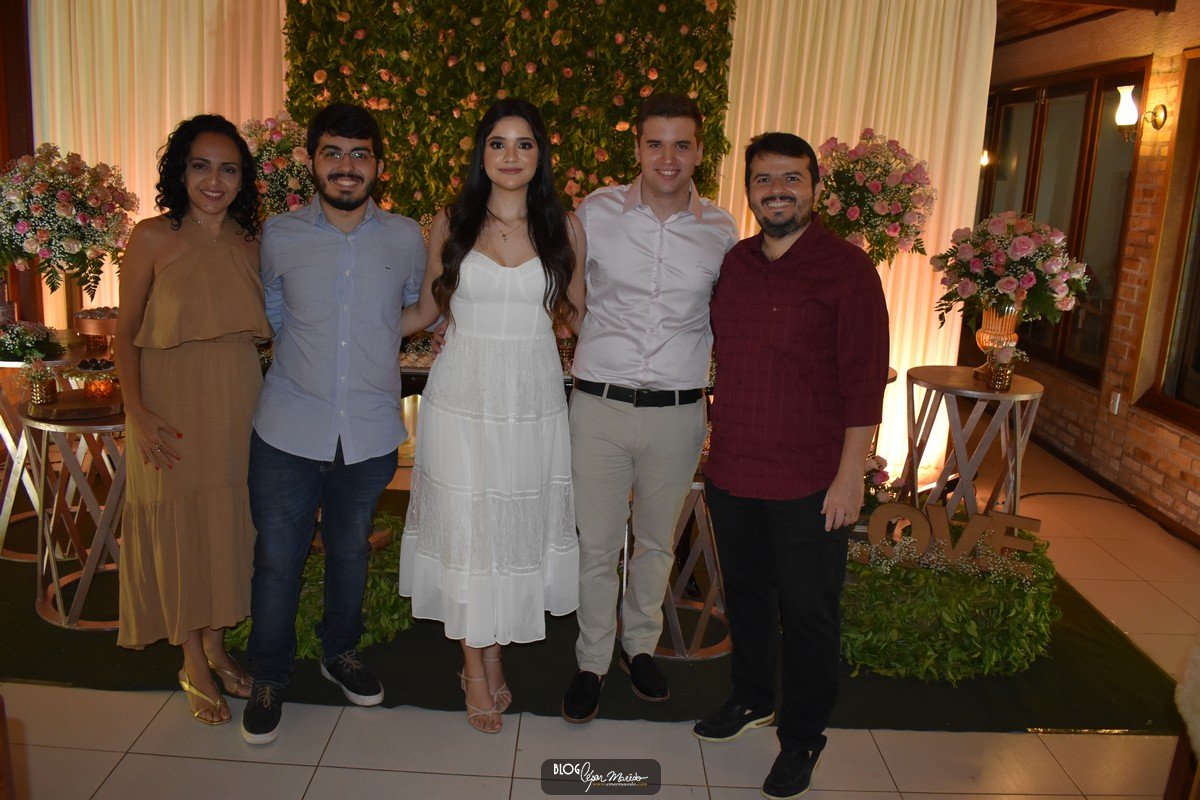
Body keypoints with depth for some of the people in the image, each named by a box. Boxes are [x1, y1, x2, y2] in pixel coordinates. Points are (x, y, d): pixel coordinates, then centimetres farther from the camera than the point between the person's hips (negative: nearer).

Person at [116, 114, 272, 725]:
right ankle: (193, 666, 23)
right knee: (179, 527, 6)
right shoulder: (153, 238, -7)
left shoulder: (249, 242, 5)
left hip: (238, 405, 4)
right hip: (172, 410, -4)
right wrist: (137, 412, -13)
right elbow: (126, 333, -5)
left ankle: (217, 646, 32)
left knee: (229, 522, 13)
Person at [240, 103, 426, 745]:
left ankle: (340, 651, 40)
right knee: (277, 559, 6)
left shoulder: (406, 238, 0)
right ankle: (269, 678, 27)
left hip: (370, 431, 1)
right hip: (289, 429, -1)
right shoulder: (279, 236, -1)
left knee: (350, 551, 17)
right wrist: (305, 354, 9)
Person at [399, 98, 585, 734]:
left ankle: (495, 652, 31)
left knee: (518, 526, 10)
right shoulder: (450, 224, 2)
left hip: (533, 401, 1)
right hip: (462, 396, 0)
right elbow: (427, 309, 10)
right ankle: (474, 665, 25)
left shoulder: (565, 228, 2)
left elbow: (578, 312, 10)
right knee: (464, 526, 6)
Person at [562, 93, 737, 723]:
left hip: (677, 412, 2)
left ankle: (640, 644, 39)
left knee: (656, 541, 17)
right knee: (596, 545, 7)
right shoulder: (595, 213, -4)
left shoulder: (721, 230, 2)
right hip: (599, 405, -1)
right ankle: (592, 661, 27)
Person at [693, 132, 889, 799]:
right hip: (731, 475, 6)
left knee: (808, 615, 8)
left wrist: (850, 477, -15)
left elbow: (865, 381, -13)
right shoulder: (735, 263, 8)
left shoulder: (847, 269, -10)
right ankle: (753, 699, 44)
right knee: (746, 595, 21)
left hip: (809, 487, -6)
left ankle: (802, 738, 28)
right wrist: (720, 446, 14)